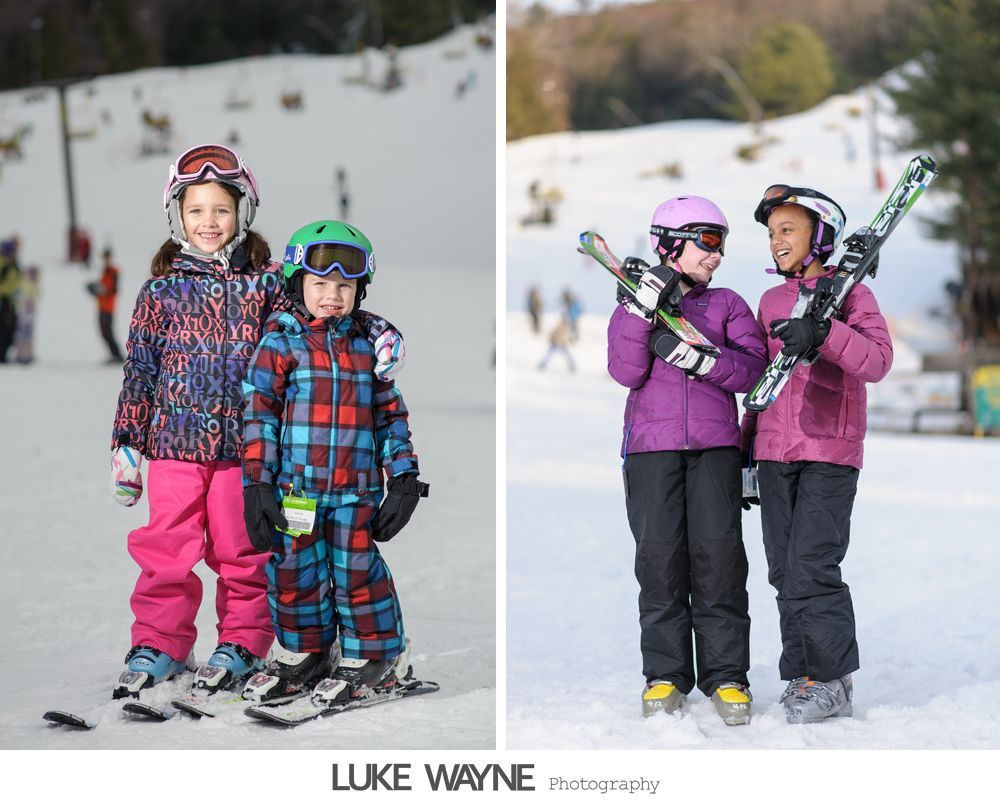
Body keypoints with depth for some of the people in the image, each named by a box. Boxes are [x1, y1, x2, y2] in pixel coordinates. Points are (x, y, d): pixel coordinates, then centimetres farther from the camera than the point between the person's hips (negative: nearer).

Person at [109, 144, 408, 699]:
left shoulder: (265, 283, 4)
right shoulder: (161, 291, 6)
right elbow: (139, 371, 10)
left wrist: (377, 332, -15)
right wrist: (125, 445, 9)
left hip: (245, 444, 0)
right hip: (176, 443, 0)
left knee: (241, 552, 5)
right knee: (166, 549, -1)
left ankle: (241, 644, 18)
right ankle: (158, 645, 11)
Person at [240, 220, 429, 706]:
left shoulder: (366, 348, 8)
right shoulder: (279, 344, 0)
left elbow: (390, 414, 13)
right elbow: (259, 414, -2)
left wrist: (403, 477, 7)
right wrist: (258, 485, -7)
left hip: (355, 488, 1)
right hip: (295, 486, 0)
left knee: (356, 571, 1)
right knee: (294, 573, 7)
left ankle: (372, 657, 16)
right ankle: (307, 656, 25)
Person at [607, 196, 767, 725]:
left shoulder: (727, 304, 16)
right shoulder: (633, 305, 15)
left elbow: (752, 369, 2)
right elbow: (626, 371, -2)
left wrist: (702, 359, -13)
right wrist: (644, 311, -12)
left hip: (714, 445, 0)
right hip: (651, 446, 0)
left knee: (719, 554, -9)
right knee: (659, 557, -5)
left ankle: (725, 675, -2)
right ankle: (665, 673, 5)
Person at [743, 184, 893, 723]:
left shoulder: (850, 293, -1)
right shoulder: (771, 301, 16)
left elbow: (877, 361, -16)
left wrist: (823, 333, -28)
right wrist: (746, 439, 20)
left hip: (830, 452, -6)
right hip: (775, 453, 6)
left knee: (811, 567, -12)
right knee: (784, 571, 4)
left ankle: (832, 679, -2)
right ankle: (801, 674, 12)